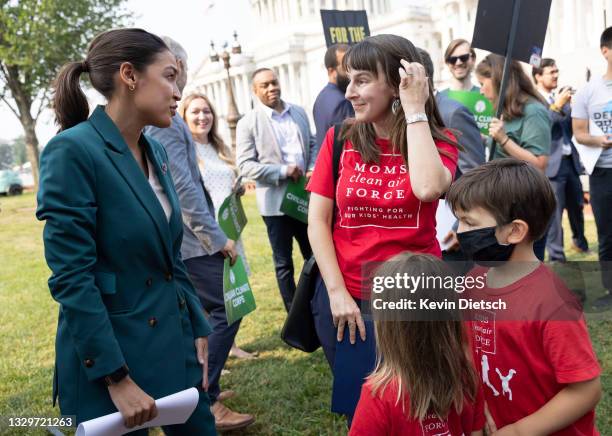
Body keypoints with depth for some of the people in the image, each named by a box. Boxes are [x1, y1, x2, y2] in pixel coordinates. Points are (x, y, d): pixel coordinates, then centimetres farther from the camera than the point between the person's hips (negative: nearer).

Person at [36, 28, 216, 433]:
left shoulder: (156, 151, 6)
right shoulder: (73, 150, -17)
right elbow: (71, 279, -19)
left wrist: (198, 330, 9)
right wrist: (117, 378, -18)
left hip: (175, 343, 7)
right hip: (110, 351, -7)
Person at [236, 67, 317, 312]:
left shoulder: (299, 113, 8)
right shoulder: (248, 123, -6)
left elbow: (312, 145, 15)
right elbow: (245, 165, -11)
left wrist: (312, 169, -5)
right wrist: (283, 171, -19)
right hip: (276, 201, -4)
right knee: (284, 263, 8)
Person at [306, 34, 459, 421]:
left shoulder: (438, 141, -5)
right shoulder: (340, 139, -2)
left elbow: (428, 188, -28)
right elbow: (317, 220, -3)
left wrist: (414, 110, -20)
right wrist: (337, 292, -11)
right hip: (346, 299, 2)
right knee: (360, 406, 17)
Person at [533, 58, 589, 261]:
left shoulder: (560, 98, 13)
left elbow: (570, 128, 15)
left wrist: (572, 107, -1)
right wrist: (557, 106, -23)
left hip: (570, 160, 7)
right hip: (552, 164, -7)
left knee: (576, 205, 21)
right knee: (553, 212, -1)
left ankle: (580, 240, 44)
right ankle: (556, 256, 9)